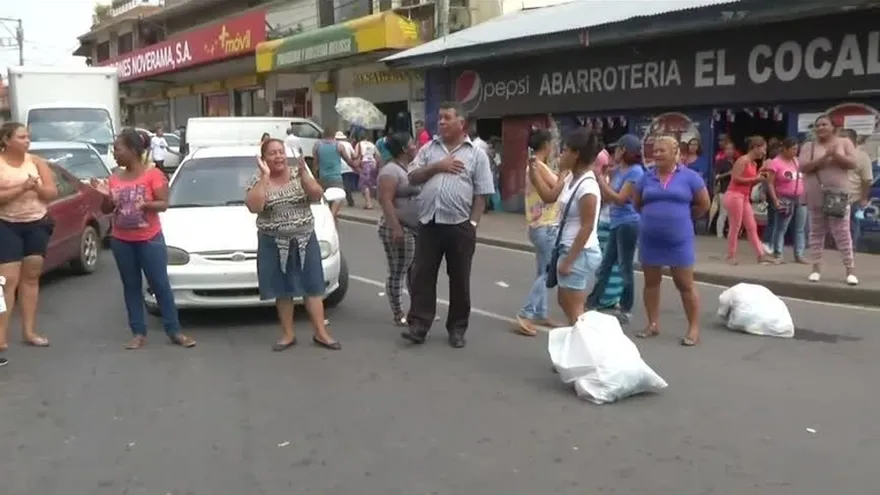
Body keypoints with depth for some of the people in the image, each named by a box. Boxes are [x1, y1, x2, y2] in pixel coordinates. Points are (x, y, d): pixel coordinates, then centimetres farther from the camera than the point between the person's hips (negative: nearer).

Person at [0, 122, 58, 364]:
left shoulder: (37, 162, 4)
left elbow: (53, 193, 1)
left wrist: (37, 188, -17)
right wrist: (21, 188, -24)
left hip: (37, 224, 4)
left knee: (31, 276, 8)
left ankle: (29, 331, 16)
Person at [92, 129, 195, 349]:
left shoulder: (153, 174, -9)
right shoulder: (115, 177, 5)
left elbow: (164, 204, -12)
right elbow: (106, 210, 10)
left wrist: (146, 204, -29)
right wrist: (105, 196, -10)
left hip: (150, 239, -5)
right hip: (121, 241, 5)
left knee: (160, 284, 0)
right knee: (131, 286, 8)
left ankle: (175, 331, 7)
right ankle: (138, 333, 14)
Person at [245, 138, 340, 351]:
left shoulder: (298, 174, 2)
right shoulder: (258, 180, -3)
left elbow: (317, 195, -9)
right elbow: (254, 206, -20)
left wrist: (304, 172, -18)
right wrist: (265, 176, -20)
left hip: (305, 240, 1)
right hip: (274, 244, -1)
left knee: (313, 286, 3)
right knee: (283, 290, 6)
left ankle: (321, 333, 8)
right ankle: (288, 334, 18)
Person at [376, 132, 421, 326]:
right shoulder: (391, 170, -14)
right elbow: (385, 200, -22)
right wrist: (396, 228, -28)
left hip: (416, 228, 9)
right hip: (399, 229, -9)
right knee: (397, 273, -1)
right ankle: (398, 314, 5)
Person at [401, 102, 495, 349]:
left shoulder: (476, 154, 2)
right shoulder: (428, 149, 11)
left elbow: (481, 194, 1)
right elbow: (412, 178, 4)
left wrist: (473, 222, -7)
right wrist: (437, 166, -8)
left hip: (459, 225, -2)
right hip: (429, 223, 2)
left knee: (459, 279, 7)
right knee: (422, 275, 1)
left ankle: (457, 328, 18)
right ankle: (418, 324, 7)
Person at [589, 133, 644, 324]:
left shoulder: (635, 171, -13)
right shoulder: (617, 170, 10)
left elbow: (620, 199, -17)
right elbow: (607, 198, 11)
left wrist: (600, 179, -15)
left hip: (628, 224, -8)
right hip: (616, 223, 8)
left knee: (625, 267, 0)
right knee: (605, 265, 13)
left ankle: (626, 310, 9)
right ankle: (593, 302, 20)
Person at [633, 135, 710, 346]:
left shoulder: (689, 176, -4)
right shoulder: (647, 177, 4)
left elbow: (703, 204, 1)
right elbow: (637, 203, 15)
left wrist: (681, 216, 7)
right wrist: (653, 215, 9)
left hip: (678, 240, -3)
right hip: (650, 240, 4)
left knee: (685, 285, 1)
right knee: (651, 282, 10)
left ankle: (694, 328, 8)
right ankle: (653, 324, 21)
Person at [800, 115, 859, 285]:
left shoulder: (844, 143, 4)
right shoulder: (809, 146, 5)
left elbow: (854, 163, -5)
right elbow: (803, 167, -9)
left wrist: (836, 155, -19)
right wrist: (825, 157, -18)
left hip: (838, 194, -1)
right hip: (815, 196, 1)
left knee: (843, 233, -4)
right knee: (816, 232, 7)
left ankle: (850, 271, 1)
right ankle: (816, 269, 13)